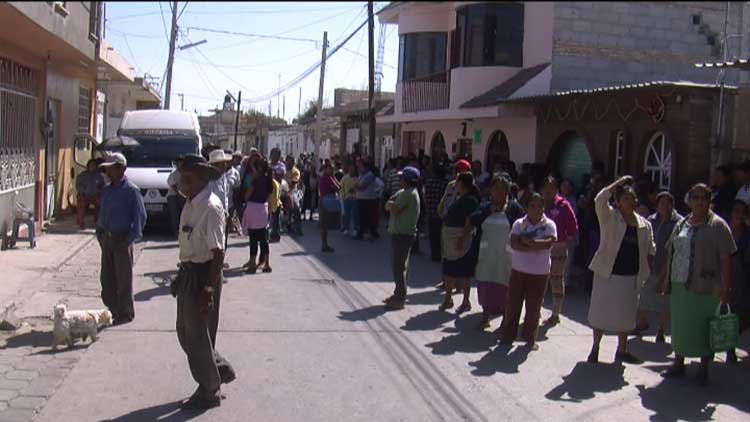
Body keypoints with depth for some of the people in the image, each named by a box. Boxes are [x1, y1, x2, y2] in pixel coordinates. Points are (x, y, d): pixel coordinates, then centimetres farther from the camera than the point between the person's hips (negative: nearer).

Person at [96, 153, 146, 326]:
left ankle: (125, 313, 10)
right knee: (106, 277, 11)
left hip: (122, 239, -7)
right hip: (107, 238, 7)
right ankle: (112, 309, 23)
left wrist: (131, 238, -17)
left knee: (123, 278, 0)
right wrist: (99, 232, 10)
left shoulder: (131, 190, -11)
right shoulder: (106, 190, 12)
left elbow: (140, 216, -12)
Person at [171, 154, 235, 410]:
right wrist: (180, 277, 20)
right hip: (188, 273, 9)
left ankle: (209, 392, 24)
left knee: (198, 336, 5)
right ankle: (221, 370, 38)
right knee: (185, 332, 19)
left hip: (203, 276, -9)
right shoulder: (190, 204, 7)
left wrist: (209, 290, -24)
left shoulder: (211, 208, -21)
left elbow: (218, 252, -23)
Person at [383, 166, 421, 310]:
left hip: (403, 235, -10)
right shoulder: (402, 192, 14)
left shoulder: (409, 194, -17)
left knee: (399, 266, -5)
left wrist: (392, 204, -3)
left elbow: (394, 210, -23)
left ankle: (399, 300, 0)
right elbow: (387, 205, 8)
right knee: (397, 265, 17)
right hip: (399, 233, 10)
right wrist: (393, 204, -12)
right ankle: (398, 294, 27)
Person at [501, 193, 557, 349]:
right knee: (513, 303, 6)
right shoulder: (519, 224, 1)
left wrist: (527, 241, -17)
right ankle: (508, 335, 18)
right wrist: (535, 247, -19)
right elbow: (514, 244, -13)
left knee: (534, 306, 5)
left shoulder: (549, 225, -2)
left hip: (540, 272, -1)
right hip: (519, 269, 1)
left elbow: (549, 242, -19)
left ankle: (530, 337, 21)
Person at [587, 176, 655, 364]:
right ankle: (595, 348, 19)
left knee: (626, 314, 13)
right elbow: (599, 200, -24)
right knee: (602, 312, 4)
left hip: (631, 276, 4)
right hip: (607, 273, -4)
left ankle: (622, 350, 27)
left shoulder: (644, 224, 6)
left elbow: (651, 248, 17)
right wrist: (618, 183, -18)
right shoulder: (609, 217, -6)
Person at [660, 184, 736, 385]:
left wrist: (726, 288, -14)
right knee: (679, 325, 13)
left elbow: (726, 259, -10)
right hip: (679, 285, 6)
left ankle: (703, 369, 15)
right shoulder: (682, 224, 13)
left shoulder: (717, 225, -5)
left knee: (703, 327, 1)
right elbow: (671, 254, 18)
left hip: (704, 287, -5)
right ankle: (678, 363, 27)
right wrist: (665, 278, 15)